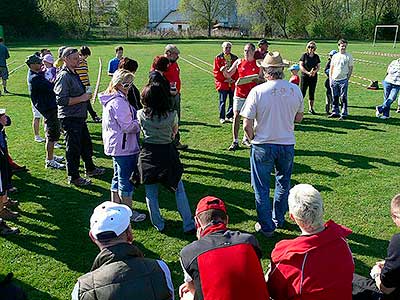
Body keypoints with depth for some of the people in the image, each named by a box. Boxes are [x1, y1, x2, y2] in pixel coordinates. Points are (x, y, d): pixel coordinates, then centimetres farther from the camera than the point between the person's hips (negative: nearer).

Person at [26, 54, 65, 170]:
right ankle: (49, 161, 2)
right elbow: (51, 87, -25)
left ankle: (50, 156, 33)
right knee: (52, 135, -5)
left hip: (50, 107, 10)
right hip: (49, 108, -10)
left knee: (52, 134, 20)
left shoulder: (38, 74, 12)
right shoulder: (35, 78, -20)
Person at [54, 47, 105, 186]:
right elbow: (61, 100, -26)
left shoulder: (73, 74, 12)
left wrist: (85, 96, 10)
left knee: (86, 144, 22)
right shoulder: (64, 76, -19)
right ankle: (73, 177, 15)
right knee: (73, 148, 2)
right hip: (69, 119, -10)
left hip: (79, 117, 10)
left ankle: (90, 168, 39)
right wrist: (81, 98, -21)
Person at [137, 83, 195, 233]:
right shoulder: (172, 114, -9)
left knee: (151, 193, 14)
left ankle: (158, 225, 23)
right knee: (179, 190, 10)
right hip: (168, 152, 0)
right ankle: (188, 225, 13)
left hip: (148, 154, 1)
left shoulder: (141, 114, -8)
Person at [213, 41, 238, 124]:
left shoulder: (234, 58, 10)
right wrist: (225, 79, -11)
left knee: (232, 101, 7)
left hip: (232, 83, 3)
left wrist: (234, 79, -7)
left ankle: (229, 116, 21)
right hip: (222, 83, -3)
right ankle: (222, 118, 10)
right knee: (222, 101, 1)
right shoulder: (218, 58, 0)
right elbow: (216, 71, -5)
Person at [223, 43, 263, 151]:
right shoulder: (238, 62, 4)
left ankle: (245, 138, 26)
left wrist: (257, 79, -12)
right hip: (239, 94, -1)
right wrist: (225, 70, -11)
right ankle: (235, 142, -1)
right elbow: (228, 75, 10)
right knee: (236, 116, -6)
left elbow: (262, 79, 10)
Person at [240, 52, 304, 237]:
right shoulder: (295, 90, -5)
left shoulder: (257, 91, -16)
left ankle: (266, 227, 20)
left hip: (263, 146, -3)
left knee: (261, 188, 12)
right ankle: (278, 219, 37)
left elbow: (247, 125, -15)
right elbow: (299, 118, 9)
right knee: (283, 183, 23)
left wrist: (253, 140, 3)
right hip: (287, 144, 4)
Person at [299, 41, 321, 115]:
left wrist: (314, 72, -13)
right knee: (302, 92, -5)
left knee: (312, 93, 8)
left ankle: (311, 108, 16)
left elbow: (318, 66, 8)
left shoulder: (316, 56, 9)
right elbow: (301, 66, -6)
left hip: (314, 77, 3)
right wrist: (308, 72, -16)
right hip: (305, 76, -3)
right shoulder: (304, 55, 0)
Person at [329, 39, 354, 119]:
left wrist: (347, 79, -5)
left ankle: (344, 113, 2)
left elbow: (351, 69, 2)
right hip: (334, 80, 4)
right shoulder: (335, 56, 10)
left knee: (343, 98, -3)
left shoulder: (348, 56, 1)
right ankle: (335, 112, 18)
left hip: (343, 80, -4)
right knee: (335, 97, 9)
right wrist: (330, 79, 7)